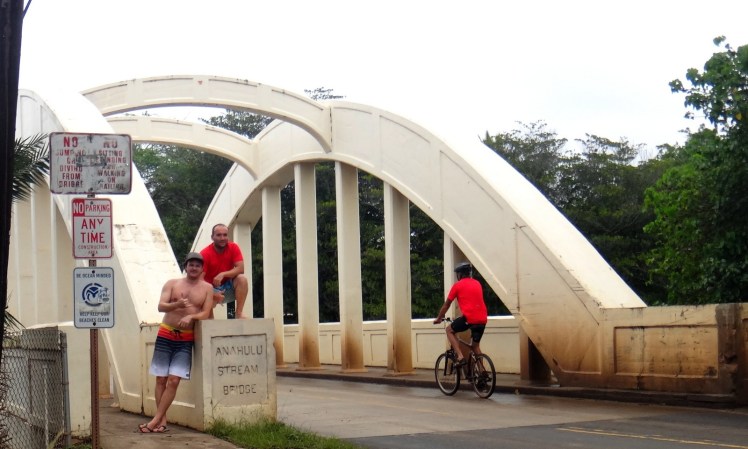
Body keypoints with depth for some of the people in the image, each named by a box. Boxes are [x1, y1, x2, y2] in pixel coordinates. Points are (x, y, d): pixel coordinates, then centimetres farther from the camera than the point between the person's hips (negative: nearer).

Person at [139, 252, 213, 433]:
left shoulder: (207, 288, 3)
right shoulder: (172, 284, 4)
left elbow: (206, 313, -3)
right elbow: (161, 306, -7)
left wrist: (190, 316, -22)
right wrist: (177, 305, -27)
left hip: (186, 340, -1)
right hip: (165, 335, 1)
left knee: (173, 380, -9)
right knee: (161, 379, 1)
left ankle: (156, 420, -4)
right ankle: (162, 420, 7)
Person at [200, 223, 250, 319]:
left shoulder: (233, 247, -8)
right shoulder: (205, 254, -16)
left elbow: (240, 269, -15)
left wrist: (223, 274, -30)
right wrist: (212, 294, -34)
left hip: (228, 287, 3)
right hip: (212, 289, -3)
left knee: (242, 279, -26)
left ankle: (239, 313, -22)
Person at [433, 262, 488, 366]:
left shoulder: (458, 285, 6)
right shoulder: (477, 283, 21)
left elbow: (446, 304, 13)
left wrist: (439, 318, 27)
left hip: (469, 318, -5)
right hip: (482, 319, 5)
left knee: (449, 330, 17)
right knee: (476, 345, 22)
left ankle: (460, 357, 1)